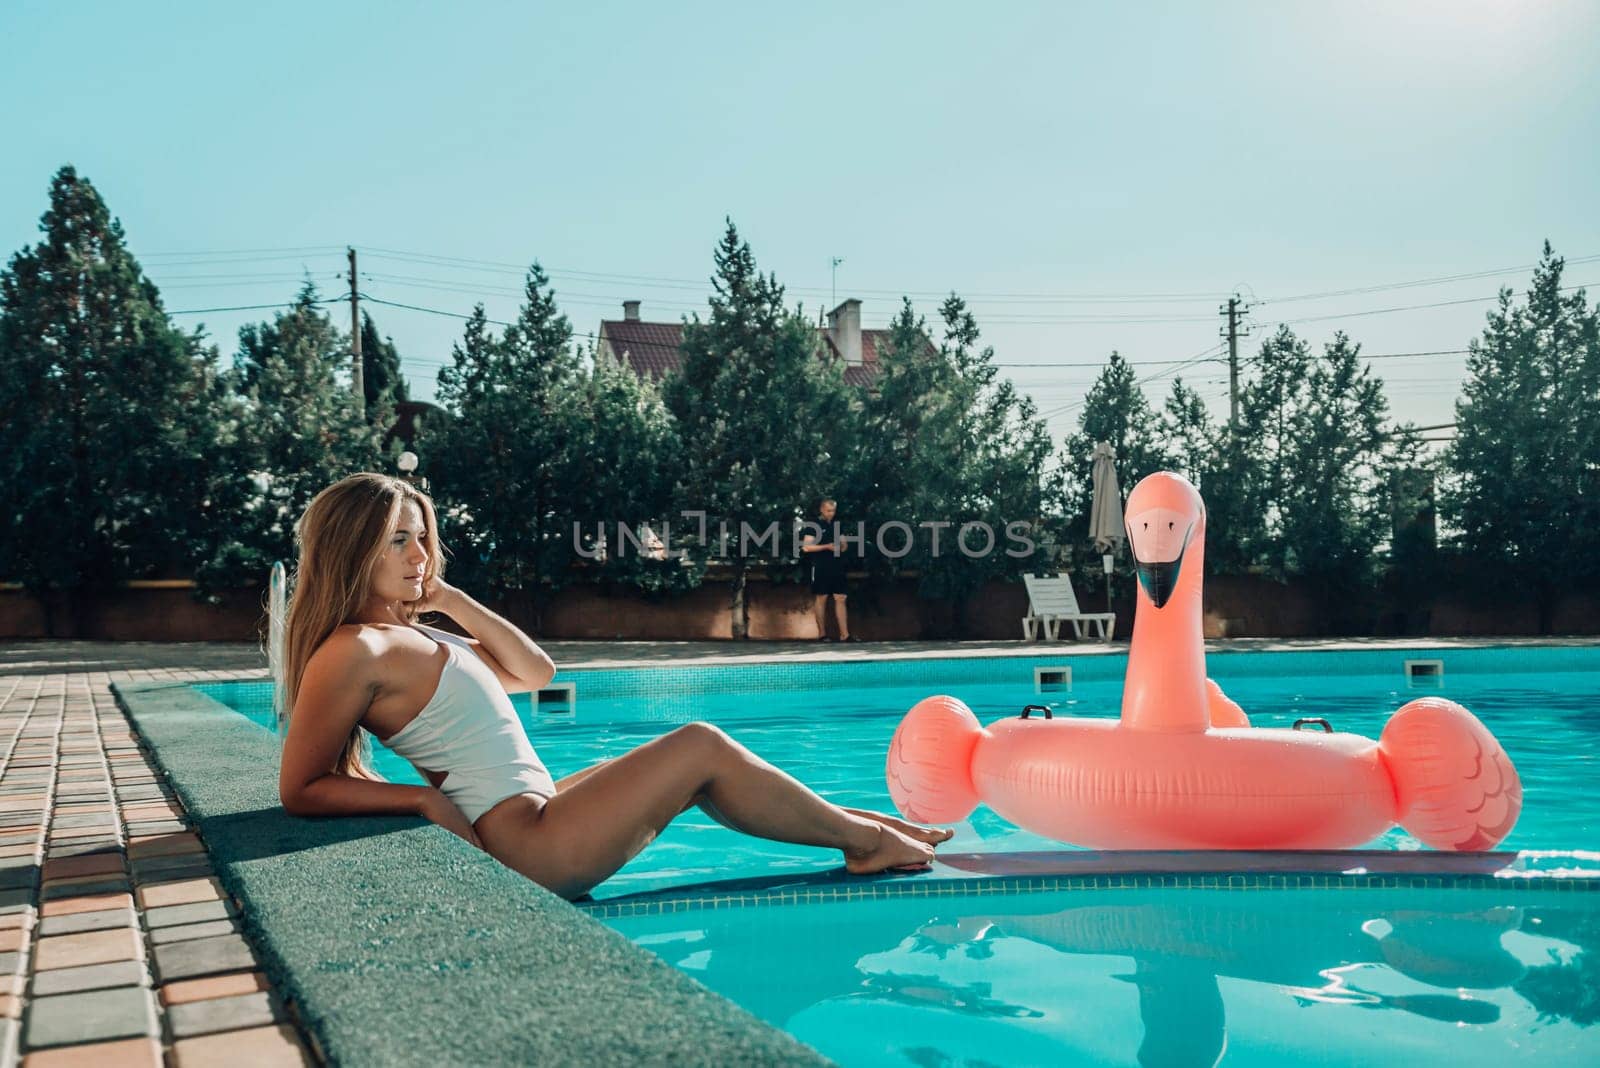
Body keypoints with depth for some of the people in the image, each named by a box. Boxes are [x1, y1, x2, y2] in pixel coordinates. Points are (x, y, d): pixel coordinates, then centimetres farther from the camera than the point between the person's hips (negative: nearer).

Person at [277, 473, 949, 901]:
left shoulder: (409, 637, 15)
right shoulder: (352, 650, -13)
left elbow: (534, 672, 17)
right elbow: (299, 790, -12)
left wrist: (446, 598, 11)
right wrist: (424, 798, -15)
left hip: (538, 810, 10)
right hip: (526, 847, -10)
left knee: (698, 774, 13)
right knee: (702, 747, -8)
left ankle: (855, 823, 22)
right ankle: (862, 838, 8)